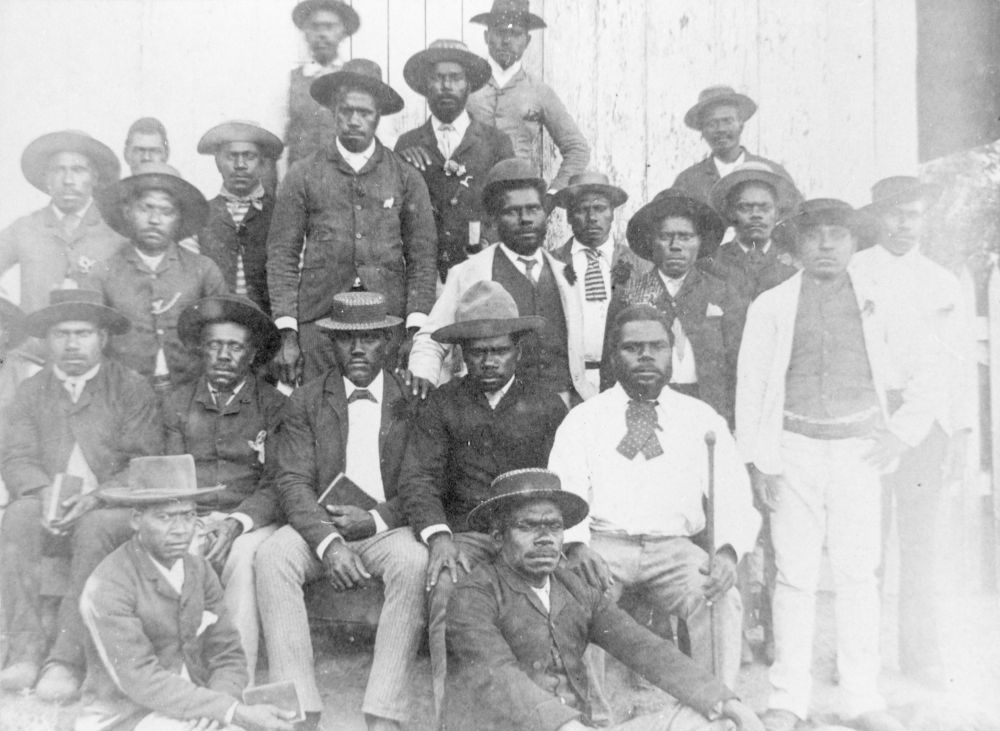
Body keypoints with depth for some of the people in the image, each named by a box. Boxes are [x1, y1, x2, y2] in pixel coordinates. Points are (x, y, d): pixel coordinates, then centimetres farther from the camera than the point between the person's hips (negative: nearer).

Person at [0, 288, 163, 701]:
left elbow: (145, 463, -4)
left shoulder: (131, 388, 5)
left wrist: (95, 496, -20)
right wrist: (45, 492, -17)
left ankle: (67, 659, -31)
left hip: (111, 510, -3)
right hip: (49, 511, 3)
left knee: (97, 528, -34)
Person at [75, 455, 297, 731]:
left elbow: (227, 655, 2)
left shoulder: (199, 570, 2)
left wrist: (214, 707, -20)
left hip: (192, 708, 5)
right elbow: (141, 680, -21)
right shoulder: (107, 587, -16)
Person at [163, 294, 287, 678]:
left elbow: (276, 485, 0)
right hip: (190, 519, 2)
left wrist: (237, 523, -18)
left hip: (251, 522, -2)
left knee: (241, 556, -34)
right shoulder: (177, 404, 15)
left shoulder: (275, 406, 6)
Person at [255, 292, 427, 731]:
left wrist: (376, 518, -14)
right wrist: (328, 542, -20)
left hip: (388, 529, -1)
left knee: (414, 562, -33)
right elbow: (293, 483, -3)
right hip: (319, 527, 1)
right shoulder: (305, 402, 7)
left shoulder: (413, 402, 6)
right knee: (271, 557, -28)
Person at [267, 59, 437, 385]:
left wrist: (416, 330, -3)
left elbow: (422, 257, 6)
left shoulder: (406, 178, 8)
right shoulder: (303, 177, 7)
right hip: (318, 322, 0)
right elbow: (282, 257, 6)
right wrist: (287, 333, -2)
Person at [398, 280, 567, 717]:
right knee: (445, 593, -30)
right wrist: (438, 535, -15)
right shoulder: (443, 404, 14)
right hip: (464, 534, 0)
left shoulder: (547, 407, 14)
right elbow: (417, 476, 3)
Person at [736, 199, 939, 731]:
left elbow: (925, 373, 13)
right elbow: (750, 387, 2)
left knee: (857, 576, 5)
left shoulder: (879, 302, 7)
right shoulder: (771, 306, 4)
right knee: (795, 577, 1)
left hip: (859, 449, 1)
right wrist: (758, 463, -4)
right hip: (794, 450, -1)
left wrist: (904, 431, 4)